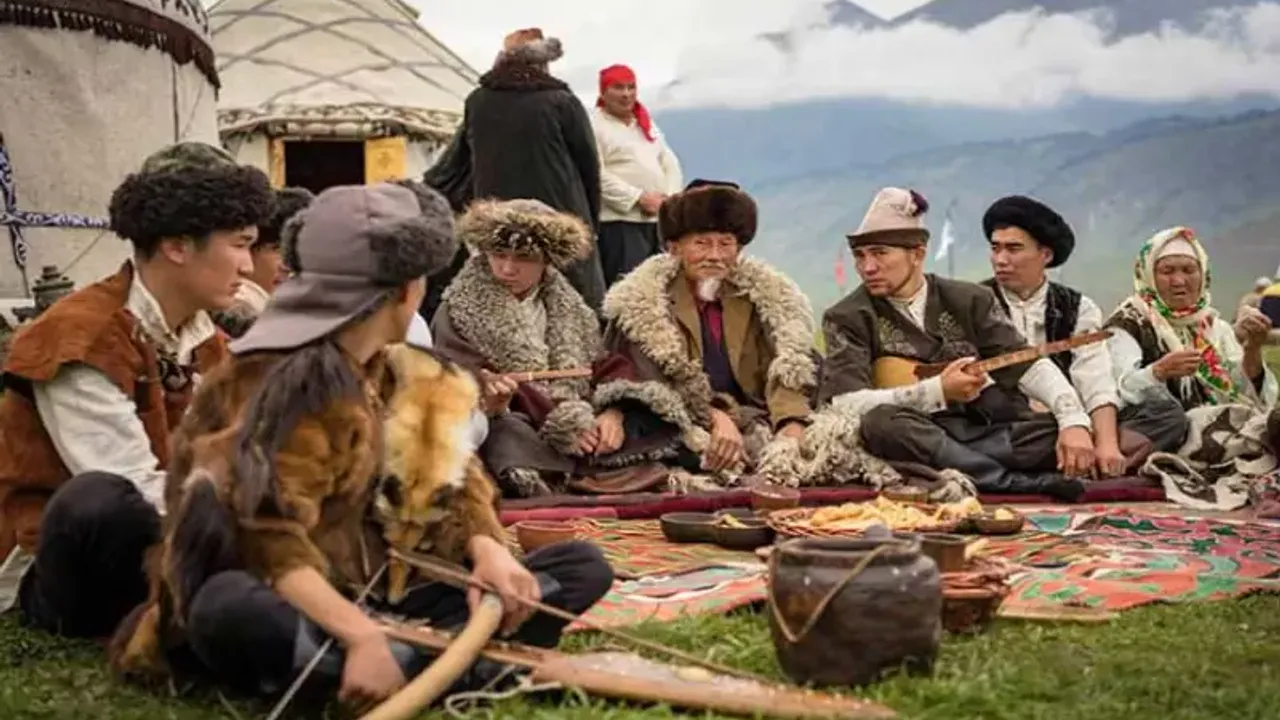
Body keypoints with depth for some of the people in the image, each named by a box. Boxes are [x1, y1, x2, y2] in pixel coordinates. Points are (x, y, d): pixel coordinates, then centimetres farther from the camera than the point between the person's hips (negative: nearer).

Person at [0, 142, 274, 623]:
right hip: (64, 569, -8)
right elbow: (139, 492, -26)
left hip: (157, 547, 8)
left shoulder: (205, 341, 5)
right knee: (103, 501, -40)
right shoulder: (83, 340, -21)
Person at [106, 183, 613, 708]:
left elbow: (450, 479, 10)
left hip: (381, 598, 8)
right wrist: (362, 636, -41)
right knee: (230, 610, -43)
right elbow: (264, 540, -29)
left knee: (582, 565, -1)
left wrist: (488, 550, -12)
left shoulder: (393, 372, 10)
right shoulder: (287, 382, -17)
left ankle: (405, 653, -25)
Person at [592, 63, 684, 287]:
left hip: (658, 219, 8)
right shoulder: (594, 125, -4)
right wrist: (639, 198, -18)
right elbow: (597, 175, -14)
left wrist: (670, 197, -3)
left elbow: (670, 163, 17)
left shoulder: (647, 124, 22)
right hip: (618, 221, -7)